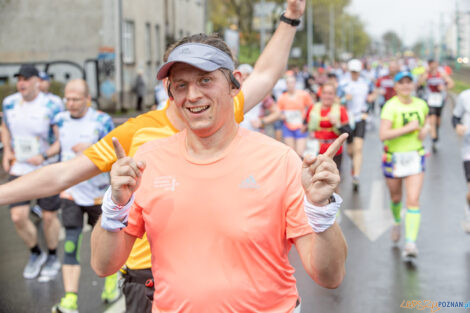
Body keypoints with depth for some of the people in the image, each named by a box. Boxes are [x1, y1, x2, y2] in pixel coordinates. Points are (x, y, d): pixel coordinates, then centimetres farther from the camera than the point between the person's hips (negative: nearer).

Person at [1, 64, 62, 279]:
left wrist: (44, 156, -24)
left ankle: (53, 257, 32)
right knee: (18, 217, -5)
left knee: (49, 216, 7)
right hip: (19, 169, 3)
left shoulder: (50, 107, -13)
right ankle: (36, 254, 22)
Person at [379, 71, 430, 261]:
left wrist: (425, 130, 1)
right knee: (396, 198, 16)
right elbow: (383, 135, -24)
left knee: (413, 200, -11)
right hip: (394, 158, -2)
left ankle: (410, 243, -13)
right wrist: (408, 128, -25)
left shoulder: (421, 105, 1)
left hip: (415, 157, 2)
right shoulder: (390, 106, -14)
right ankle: (397, 222, 49)